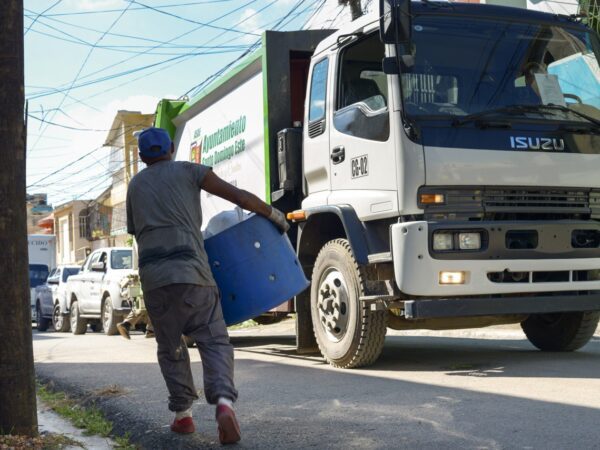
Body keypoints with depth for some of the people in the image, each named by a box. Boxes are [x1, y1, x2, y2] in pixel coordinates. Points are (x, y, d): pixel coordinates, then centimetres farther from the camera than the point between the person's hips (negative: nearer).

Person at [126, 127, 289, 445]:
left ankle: (182, 414, 15)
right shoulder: (188, 171, 13)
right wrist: (275, 215, 20)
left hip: (152, 276, 3)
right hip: (190, 270, -2)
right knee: (214, 342, 1)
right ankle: (223, 402, -20)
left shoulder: (135, 185, 23)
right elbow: (239, 196, 7)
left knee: (170, 348, 17)